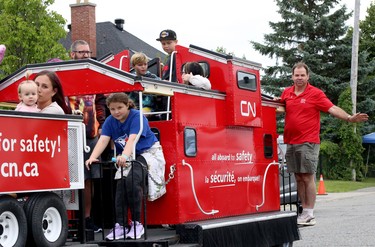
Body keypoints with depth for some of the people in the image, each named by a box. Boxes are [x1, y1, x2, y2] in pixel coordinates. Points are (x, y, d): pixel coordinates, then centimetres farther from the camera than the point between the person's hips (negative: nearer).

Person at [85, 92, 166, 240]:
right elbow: (103, 140, -15)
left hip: (148, 152, -5)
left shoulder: (137, 117, -18)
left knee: (132, 180, -31)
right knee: (121, 183, -22)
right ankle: (121, 225, -18)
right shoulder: (110, 121, -1)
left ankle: (136, 223, -20)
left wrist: (124, 156, -52)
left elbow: (132, 139, -33)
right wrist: (93, 157, -34)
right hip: (127, 157, 5)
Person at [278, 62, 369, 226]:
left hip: (308, 143, -5)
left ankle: (309, 215, -1)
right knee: (298, 178, 8)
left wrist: (349, 118, -23)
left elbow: (332, 109, -10)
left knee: (307, 178, -5)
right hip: (291, 143, 5)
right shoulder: (286, 93, 11)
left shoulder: (316, 94, -3)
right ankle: (304, 211, 15)